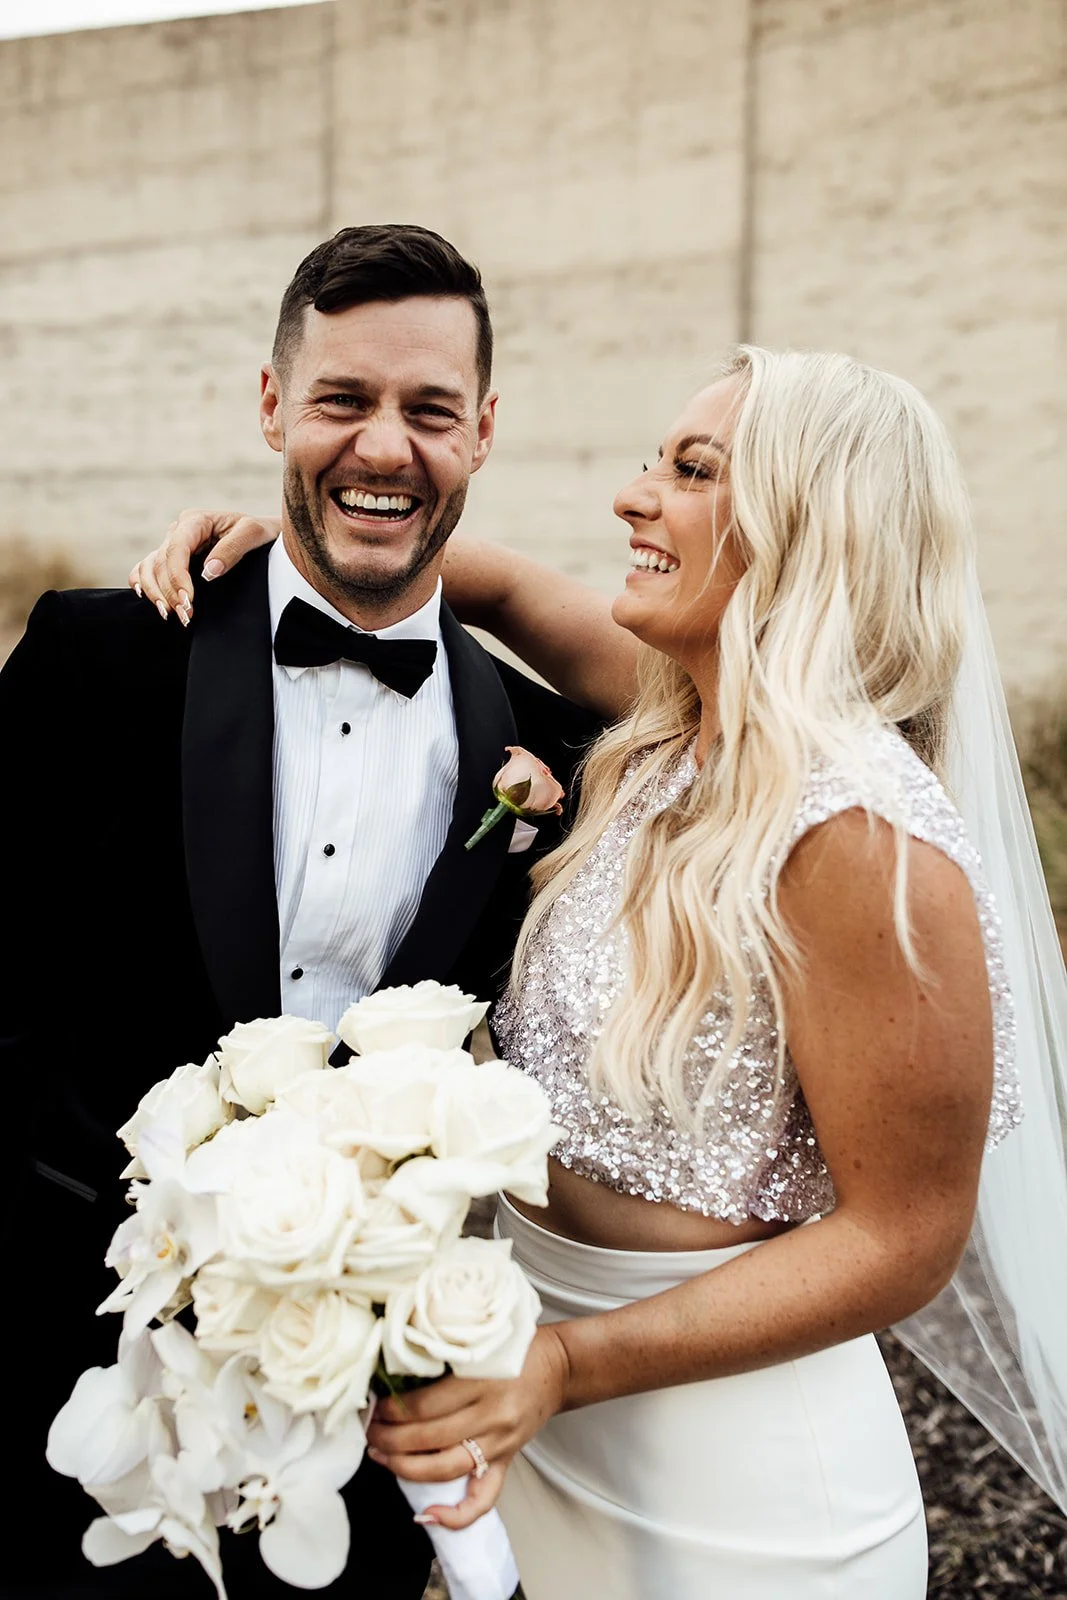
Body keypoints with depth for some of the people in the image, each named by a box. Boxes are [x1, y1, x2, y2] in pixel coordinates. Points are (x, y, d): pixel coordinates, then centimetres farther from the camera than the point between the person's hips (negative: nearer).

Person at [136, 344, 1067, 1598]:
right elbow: (510, 588, 13)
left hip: (725, 1472, -7)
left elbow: (903, 1240, -22)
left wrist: (568, 1363, -26)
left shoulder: (858, 834, -26)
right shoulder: (677, 724, -3)